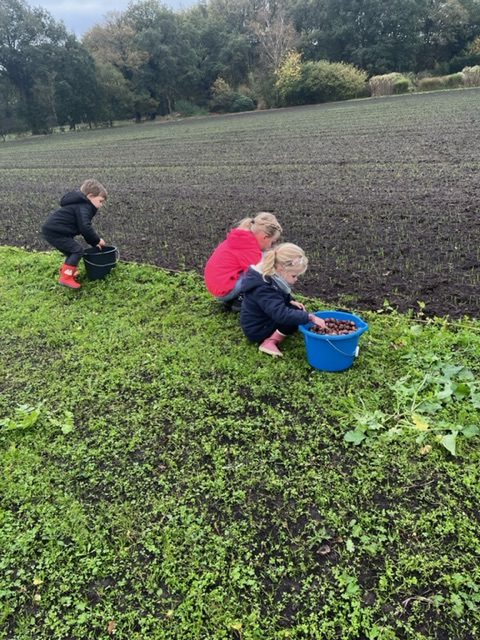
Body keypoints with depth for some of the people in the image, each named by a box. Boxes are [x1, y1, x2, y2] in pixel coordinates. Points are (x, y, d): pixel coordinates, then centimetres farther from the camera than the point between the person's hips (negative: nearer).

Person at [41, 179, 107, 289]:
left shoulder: (81, 204, 21)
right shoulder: (83, 207, -13)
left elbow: (84, 227, 26)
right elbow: (85, 227, -25)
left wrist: (94, 242, 20)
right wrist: (97, 240, -12)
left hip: (51, 230, 10)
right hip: (55, 232, -10)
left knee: (73, 250, 20)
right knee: (77, 250, -10)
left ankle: (65, 271, 33)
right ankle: (65, 277, -12)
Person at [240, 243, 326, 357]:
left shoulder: (269, 277, -4)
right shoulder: (263, 289, -33)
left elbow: (279, 297, 17)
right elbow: (282, 314, -44)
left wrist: (291, 301, -2)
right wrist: (310, 317, -44)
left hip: (264, 319, 10)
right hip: (257, 330, -10)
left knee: (296, 310, 9)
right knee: (295, 315, -19)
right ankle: (270, 342, -17)